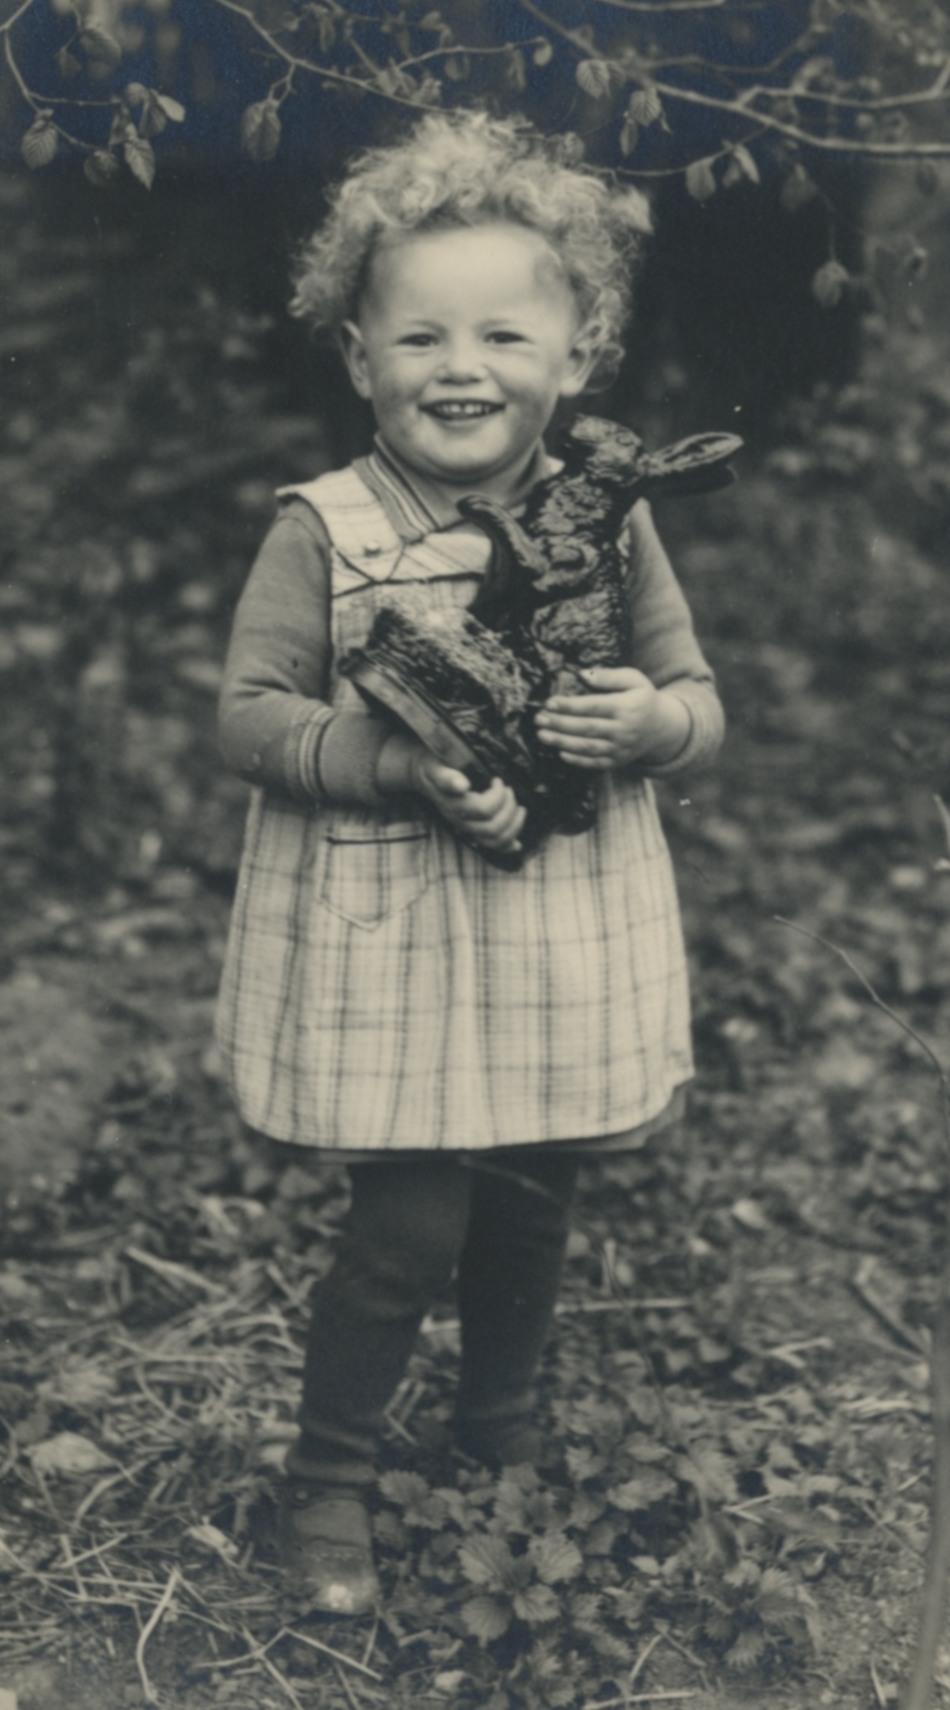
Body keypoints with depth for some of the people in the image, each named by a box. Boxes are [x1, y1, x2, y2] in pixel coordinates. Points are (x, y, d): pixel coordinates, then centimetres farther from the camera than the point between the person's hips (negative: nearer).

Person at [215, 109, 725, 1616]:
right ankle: (327, 1481, 24)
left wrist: (647, 721, -18)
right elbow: (248, 718, -8)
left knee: (532, 1209, 17)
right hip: (389, 940, -3)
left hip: (565, 939, 4)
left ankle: (504, 1425, 46)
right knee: (409, 1227, -2)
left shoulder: (608, 519, -1)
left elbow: (699, 700, 5)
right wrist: (396, 764, -23)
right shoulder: (323, 531, -9)